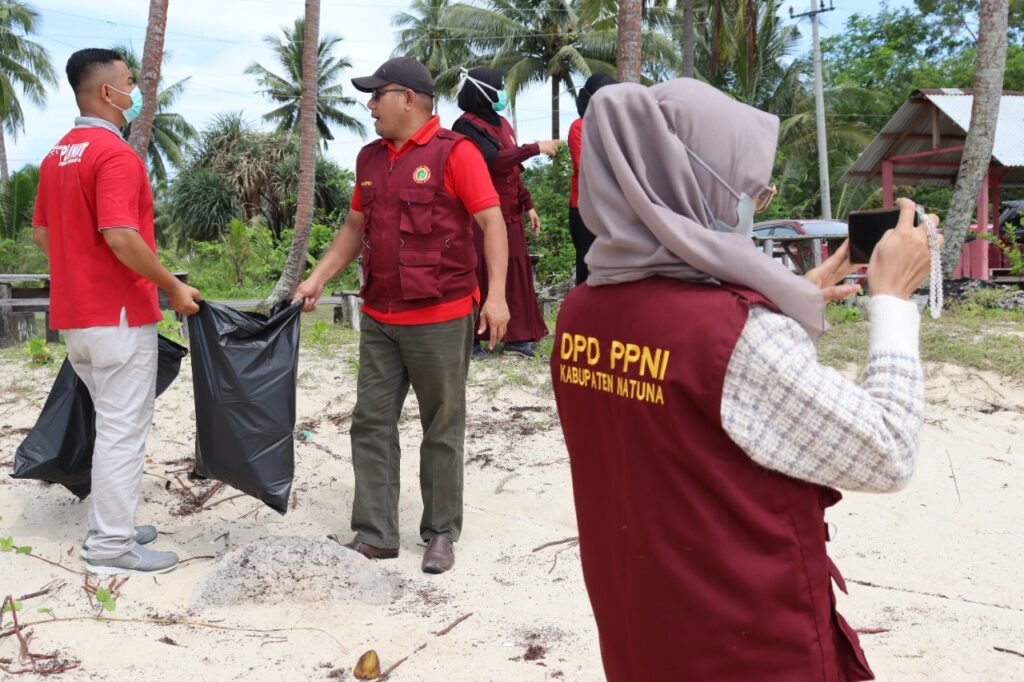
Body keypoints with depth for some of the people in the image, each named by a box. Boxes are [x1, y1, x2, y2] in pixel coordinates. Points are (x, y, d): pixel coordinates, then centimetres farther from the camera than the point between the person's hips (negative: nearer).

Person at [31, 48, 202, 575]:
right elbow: (120, 237, -26)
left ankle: (109, 525, 27)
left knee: (111, 423, 20)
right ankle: (112, 546, 6)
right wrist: (173, 287, -16)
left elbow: (42, 234, 17)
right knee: (123, 429, -1)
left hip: (75, 314, 9)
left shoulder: (56, 155, 12)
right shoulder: (115, 154, -17)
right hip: (119, 315, -9)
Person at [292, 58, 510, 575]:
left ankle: (441, 533, 19)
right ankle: (374, 534, 16)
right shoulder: (370, 158, 12)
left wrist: (496, 295, -19)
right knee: (371, 424, 7)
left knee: (442, 429, 6)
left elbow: (492, 223, -11)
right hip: (379, 319, 7)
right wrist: (318, 279, 12)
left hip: (440, 319, -6)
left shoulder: (454, 153, -8)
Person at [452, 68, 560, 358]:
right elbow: (495, 161, -24)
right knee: (480, 274, -3)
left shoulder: (501, 124, 16)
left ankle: (516, 336, 14)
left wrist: (527, 205, 17)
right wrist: (536, 148, -20)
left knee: (516, 271, 7)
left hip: (509, 214, 8)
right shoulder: (467, 125, -11)